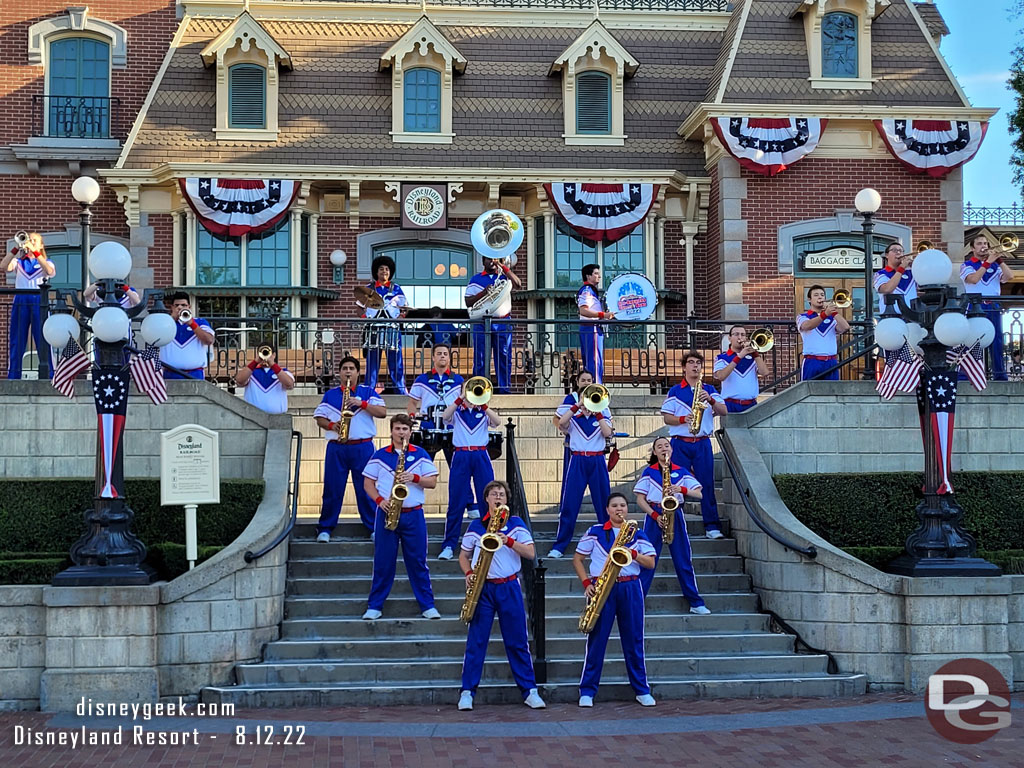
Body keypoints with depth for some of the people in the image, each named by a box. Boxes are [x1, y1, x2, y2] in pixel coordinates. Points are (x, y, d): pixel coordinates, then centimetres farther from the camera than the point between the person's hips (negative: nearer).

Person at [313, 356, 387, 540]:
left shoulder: (368, 392, 9)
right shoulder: (330, 395, 14)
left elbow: (382, 412, -3)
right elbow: (319, 418, 9)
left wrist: (362, 404, -14)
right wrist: (331, 425, -11)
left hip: (363, 447, -1)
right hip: (336, 448, 1)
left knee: (366, 489, 1)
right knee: (332, 489, 2)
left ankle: (374, 528, 9)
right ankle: (325, 528, 10)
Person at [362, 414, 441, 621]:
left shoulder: (420, 454, 7)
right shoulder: (380, 455, 7)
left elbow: (433, 482, 3)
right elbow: (368, 483, 7)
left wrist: (414, 478, -15)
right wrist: (379, 500, -10)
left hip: (413, 515, 0)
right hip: (387, 513, 0)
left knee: (417, 561, 3)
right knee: (383, 562, 2)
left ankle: (427, 605, 8)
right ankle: (374, 607, 9)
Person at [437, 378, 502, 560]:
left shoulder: (484, 412, 14)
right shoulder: (457, 412, 12)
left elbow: (497, 421, -7)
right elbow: (445, 416, -11)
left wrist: (482, 403, -14)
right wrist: (461, 398, -15)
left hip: (481, 457, 1)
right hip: (461, 457, -1)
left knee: (487, 500, 0)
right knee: (456, 502, -3)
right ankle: (449, 545, 1)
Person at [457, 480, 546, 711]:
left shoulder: (516, 524, 5)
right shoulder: (475, 526, 8)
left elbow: (530, 553, -3)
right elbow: (463, 555, 15)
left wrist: (509, 541, -17)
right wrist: (469, 573, -3)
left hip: (509, 588, 0)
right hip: (483, 588, 1)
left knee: (517, 641, 2)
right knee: (476, 641, -1)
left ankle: (529, 690, 7)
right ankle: (467, 692, 4)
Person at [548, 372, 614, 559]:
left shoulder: (601, 417, 14)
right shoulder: (573, 418, 12)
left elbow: (608, 433, -6)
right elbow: (561, 423, -10)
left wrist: (597, 412, -5)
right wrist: (577, 406, -10)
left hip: (597, 461, 1)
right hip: (577, 461, -1)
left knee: (604, 503, 4)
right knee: (569, 504, -4)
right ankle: (559, 546, -2)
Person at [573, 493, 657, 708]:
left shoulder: (637, 535, 11)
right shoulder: (594, 533, 6)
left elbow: (651, 563, 5)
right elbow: (577, 559, 9)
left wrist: (633, 553, -12)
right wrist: (586, 583, -4)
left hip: (630, 589, 1)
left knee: (634, 640, 4)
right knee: (596, 640, -1)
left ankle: (642, 690, 13)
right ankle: (587, 691, 5)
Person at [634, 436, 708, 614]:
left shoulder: (681, 472, 9)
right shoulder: (649, 472, 4)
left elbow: (698, 495, 4)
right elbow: (640, 499, 0)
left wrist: (683, 489, -14)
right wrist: (655, 515, -13)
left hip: (676, 516, 2)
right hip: (654, 516, -2)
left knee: (684, 560, 2)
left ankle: (696, 603, 7)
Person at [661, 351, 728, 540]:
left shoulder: (709, 390, 12)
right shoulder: (674, 391, 7)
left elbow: (724, 411, 2)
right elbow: (667, 417, 3)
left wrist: (710, 400, -15)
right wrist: (683, 419, -15)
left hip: (703, 443, 1)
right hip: (680, 444, -1)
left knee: (707, 483, -3)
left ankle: (712, 526, -1)